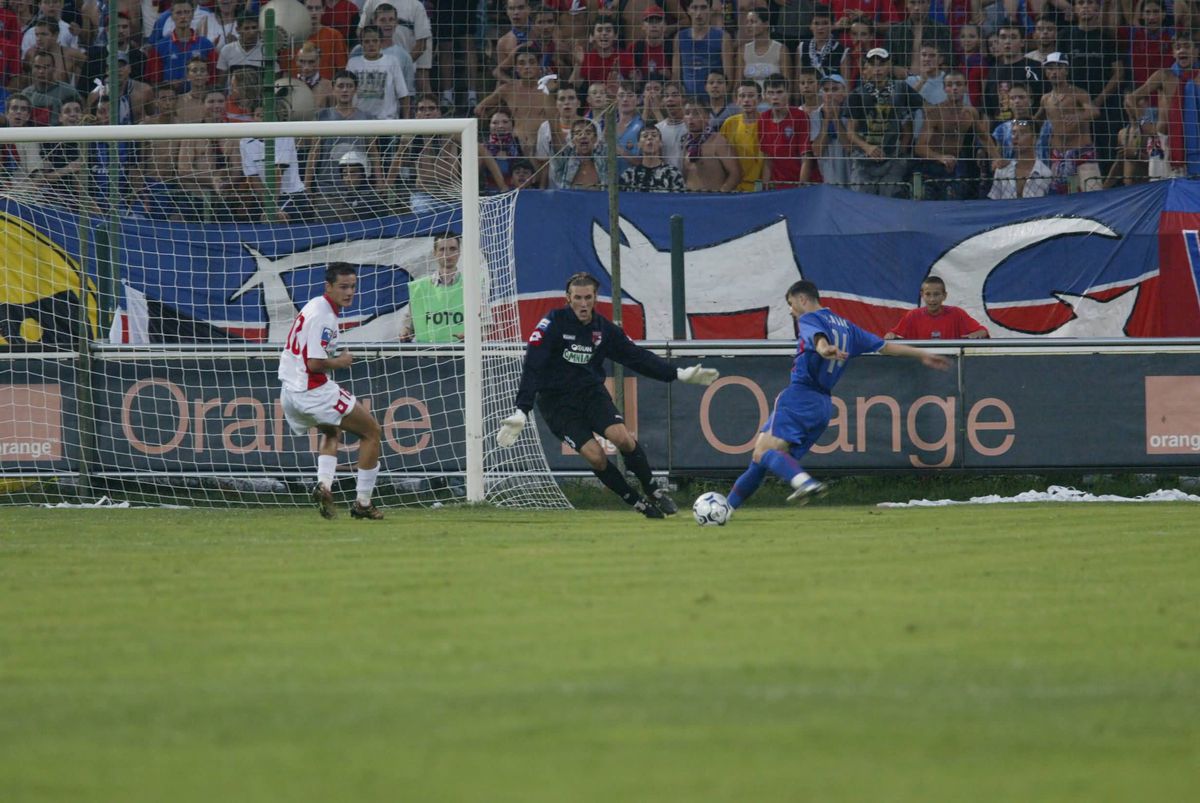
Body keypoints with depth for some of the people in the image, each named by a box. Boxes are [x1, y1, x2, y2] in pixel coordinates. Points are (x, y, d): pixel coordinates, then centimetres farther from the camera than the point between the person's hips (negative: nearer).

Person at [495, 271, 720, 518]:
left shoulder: (604, 329, 0)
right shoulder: (553, 324, -13)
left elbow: (637, 356, 9)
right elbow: (532, 368, -18)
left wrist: (679, 374, 4)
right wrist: (521, 412, -27)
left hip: (591, 392, 3)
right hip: (556, 402, -3)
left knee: (622, 437, -23)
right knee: (595, 456, -20)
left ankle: (652, 491, -2)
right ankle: (638, 503, -3)